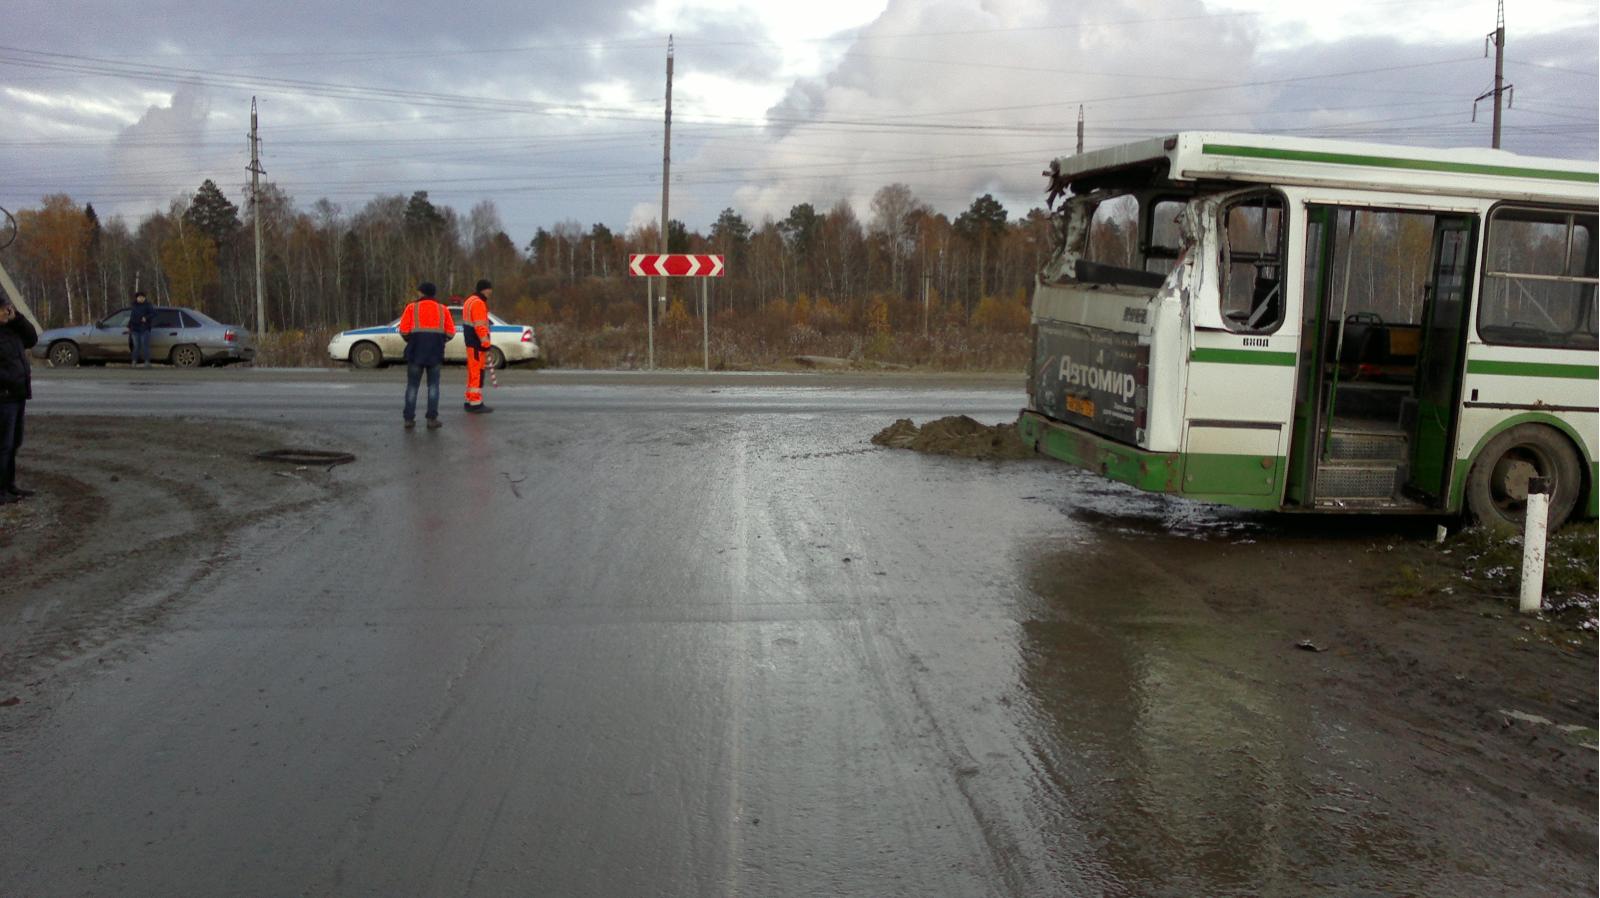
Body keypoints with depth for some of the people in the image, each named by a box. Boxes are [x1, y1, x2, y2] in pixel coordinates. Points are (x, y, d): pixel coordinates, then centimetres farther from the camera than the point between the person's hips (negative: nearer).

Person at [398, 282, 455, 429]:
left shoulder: (412, 307, 3)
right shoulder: (442, 309, 8)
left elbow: (403, 330, -6)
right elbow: (450, 332, 2)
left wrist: (410, 341, 14)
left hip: (416, 351, -1)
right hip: (436, 352, 1)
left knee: (412, 385, 7)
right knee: (433, 385, 9)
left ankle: (409, 419, 4)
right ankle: (432, 419, 2)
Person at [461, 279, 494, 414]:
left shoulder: (470, 301, 19)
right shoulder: (478, 303, -15)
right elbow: (480, 326, -22)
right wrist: (485, 343, -21)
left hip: (470, 342, 11)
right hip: (477, 343, -11)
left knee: (473, 372, 16)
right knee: (477, 372, -10)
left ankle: (470, 400, 21)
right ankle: (476, 404, -11)